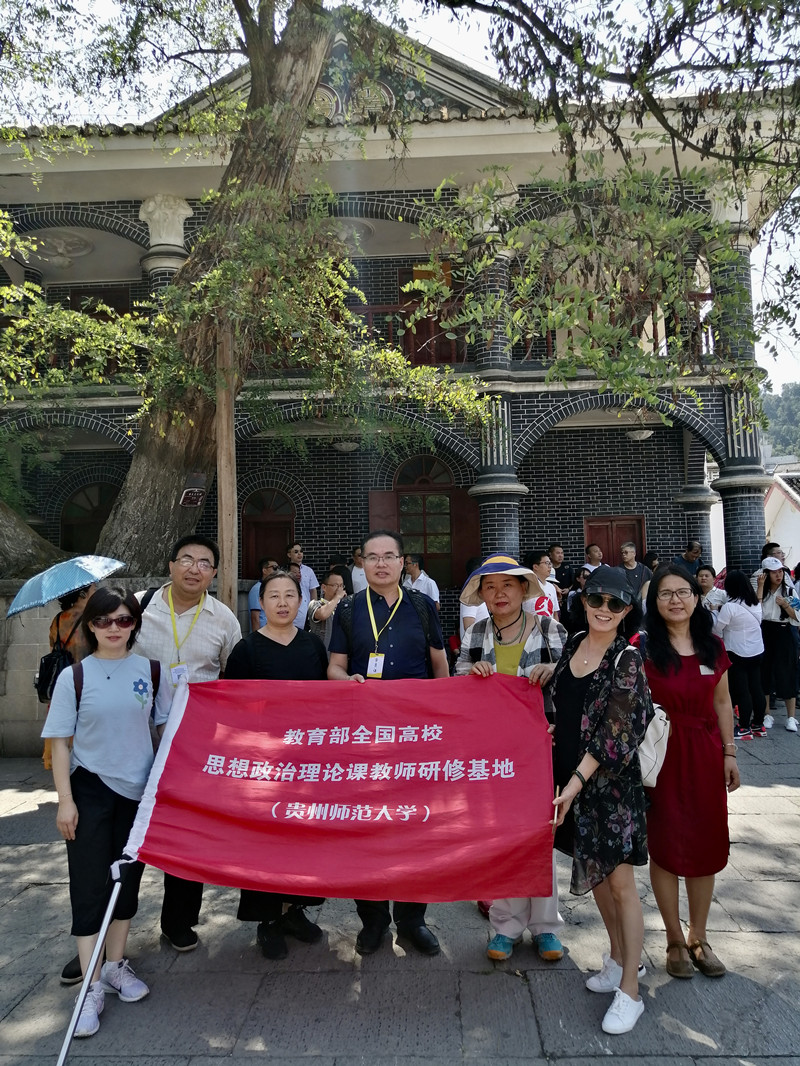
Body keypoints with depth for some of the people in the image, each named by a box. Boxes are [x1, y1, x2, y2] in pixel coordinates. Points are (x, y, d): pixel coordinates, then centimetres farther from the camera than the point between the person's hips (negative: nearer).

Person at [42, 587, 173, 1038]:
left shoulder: (151, 671, -3)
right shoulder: (74, 676, -6)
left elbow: (168, 728, 4)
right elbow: (60, 742, -3)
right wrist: (65, 800, -6)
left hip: (139, 790, 2)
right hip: (90, 789, -2)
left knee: (127, 879, 14)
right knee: (89, 884, 2)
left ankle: (115, 964, 33)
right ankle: (92, 985, 14)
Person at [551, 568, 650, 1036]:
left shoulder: (627, 660, -14)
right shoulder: (574, 644, 3)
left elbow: (614, 734, -18)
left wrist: (576, 782, -21)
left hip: (610, 781, -6)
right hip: (569, 772, 6)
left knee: (620, 882, 1)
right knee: (594, 872, 18)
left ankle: (630, 992, 14)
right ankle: (621, 957, 38)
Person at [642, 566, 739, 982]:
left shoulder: (712, 646, 3)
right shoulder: (643, 647, -10)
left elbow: (722, 702, 10)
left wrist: (729, 752, 8)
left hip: (704, 754, 4)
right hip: (661, 755, -4)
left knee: (707, 846, 11)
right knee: (665, 847, 6)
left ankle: (699, 936, 30)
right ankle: (675, 939, 25)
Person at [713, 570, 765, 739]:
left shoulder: (729, 606, -20)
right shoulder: (756, 603, 3)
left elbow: (717, 629, -14)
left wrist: (714, 611, 5)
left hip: (738, 654, -7)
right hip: (757, 651, 7)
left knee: (741, 691, 1)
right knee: (756, 688, 14)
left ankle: (744, 728, 8)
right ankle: (758, 725, 24)